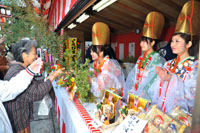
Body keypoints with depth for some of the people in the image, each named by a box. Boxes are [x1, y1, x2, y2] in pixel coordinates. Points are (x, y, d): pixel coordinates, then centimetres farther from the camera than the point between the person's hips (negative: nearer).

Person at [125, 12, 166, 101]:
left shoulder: (158, 61, -9)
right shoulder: (140, 59, 10)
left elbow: (152, 83, -14)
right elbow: (131, 78, 8)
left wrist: (137, 94, -13)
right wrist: (129, 93, -2)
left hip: (147, 98, -5)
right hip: (134, 96, 5)